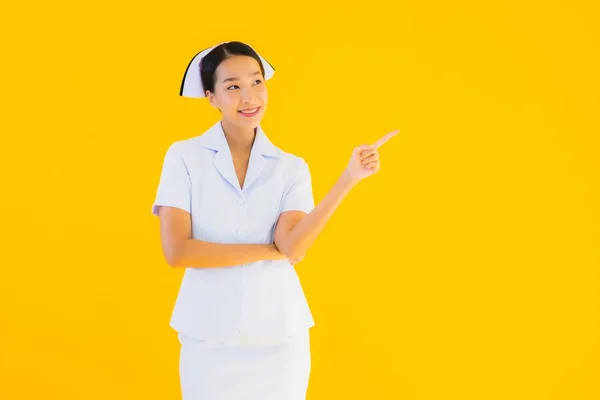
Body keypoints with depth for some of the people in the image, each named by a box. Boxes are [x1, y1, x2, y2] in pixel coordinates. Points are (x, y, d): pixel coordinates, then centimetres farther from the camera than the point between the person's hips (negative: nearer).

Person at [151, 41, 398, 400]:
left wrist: (350, 178, -20)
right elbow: (176, 251, -12)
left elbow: (293, 247, -13)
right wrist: (268, 251, -10)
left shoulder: (292, 168, 3)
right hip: (209, 337, -1)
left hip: (280, 336, 1)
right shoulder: (184, 155, -2)